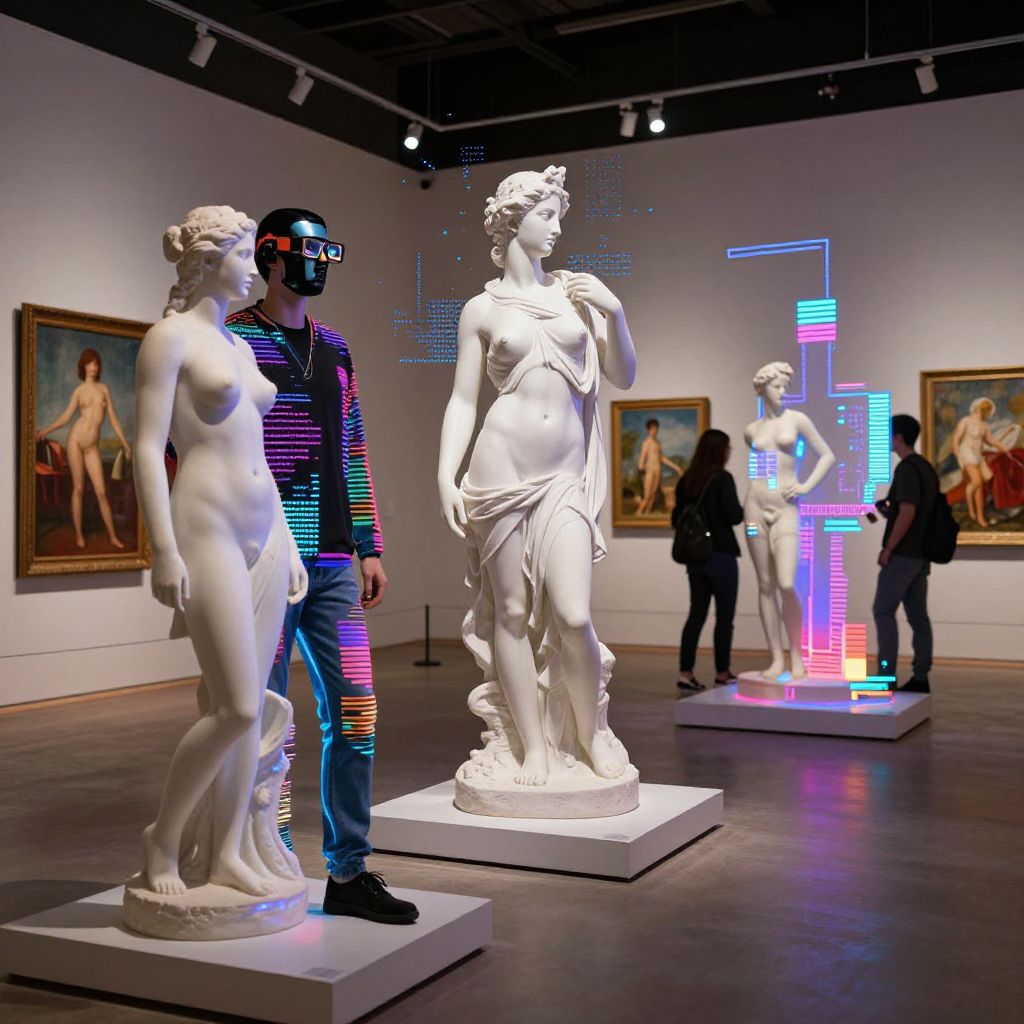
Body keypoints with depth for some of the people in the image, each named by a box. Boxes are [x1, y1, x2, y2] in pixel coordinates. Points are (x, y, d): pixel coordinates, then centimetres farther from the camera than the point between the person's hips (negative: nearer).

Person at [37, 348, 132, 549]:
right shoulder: (79, 391, 6)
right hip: (76, 440, -1)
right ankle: (79, 535, 7)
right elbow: (66, 417, 6)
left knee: (101, 491, -2)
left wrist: (125, 444, 10)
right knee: (78, 488, 1)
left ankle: (113, 537, 2)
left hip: (92, 447, 1)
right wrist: (45, 430, -7)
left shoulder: (104, 389, 11)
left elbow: (113, 418, 12)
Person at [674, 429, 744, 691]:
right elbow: (734, 516, -16)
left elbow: (678, 517, 11)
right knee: (724, 615, 6)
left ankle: (685, 672, 5)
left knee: (697, 613, 10)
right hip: (721, 555, -6)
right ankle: (722, 672, 14)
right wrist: (743, 509, 3)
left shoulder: (686, 481, 7)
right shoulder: (722, 478, -13)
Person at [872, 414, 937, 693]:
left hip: (903, 554, -9)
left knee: (883, 612, -5)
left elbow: (907, 513, -22)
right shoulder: (925, 467, 15)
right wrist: (885, 507, 15)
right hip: (920, 553, 9)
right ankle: (920, 678, 9)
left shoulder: (907, 468, -14)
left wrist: (887, 549, -17)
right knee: (917, 615, 8)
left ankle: (886, 676, -7)